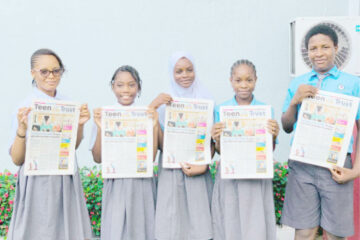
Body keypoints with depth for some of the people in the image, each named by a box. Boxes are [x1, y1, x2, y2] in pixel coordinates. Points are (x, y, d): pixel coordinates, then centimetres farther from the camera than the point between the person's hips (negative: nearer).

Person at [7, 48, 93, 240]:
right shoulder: (26, 107, -10)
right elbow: (17, 159, -9)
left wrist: (80, 124, -6)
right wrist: (22, 128, -25)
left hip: (67, 181, 4)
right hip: (38, 182, -4)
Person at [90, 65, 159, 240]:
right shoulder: (104, 116, -1)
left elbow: (151, 157, -4)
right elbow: (98, 158, -2)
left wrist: (155, 127, -16)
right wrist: (100, 128, -16)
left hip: (142, 186, 1)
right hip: (115, 185, 0)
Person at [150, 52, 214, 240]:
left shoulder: (205, 99, 3)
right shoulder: (164, 101, 1)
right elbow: (161, 143, -3)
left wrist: (204, 164, -10)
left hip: (198, 169, 1)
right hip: (171, 167, -1)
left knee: (199, 218, 2)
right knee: (172, 223, 1)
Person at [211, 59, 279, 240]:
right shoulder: (221, 110, 1)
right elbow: (220, 151, 4)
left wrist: (273, 137, -14)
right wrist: (217, 140, -17)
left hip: (257, 177, 0)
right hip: (229, 176, 0)